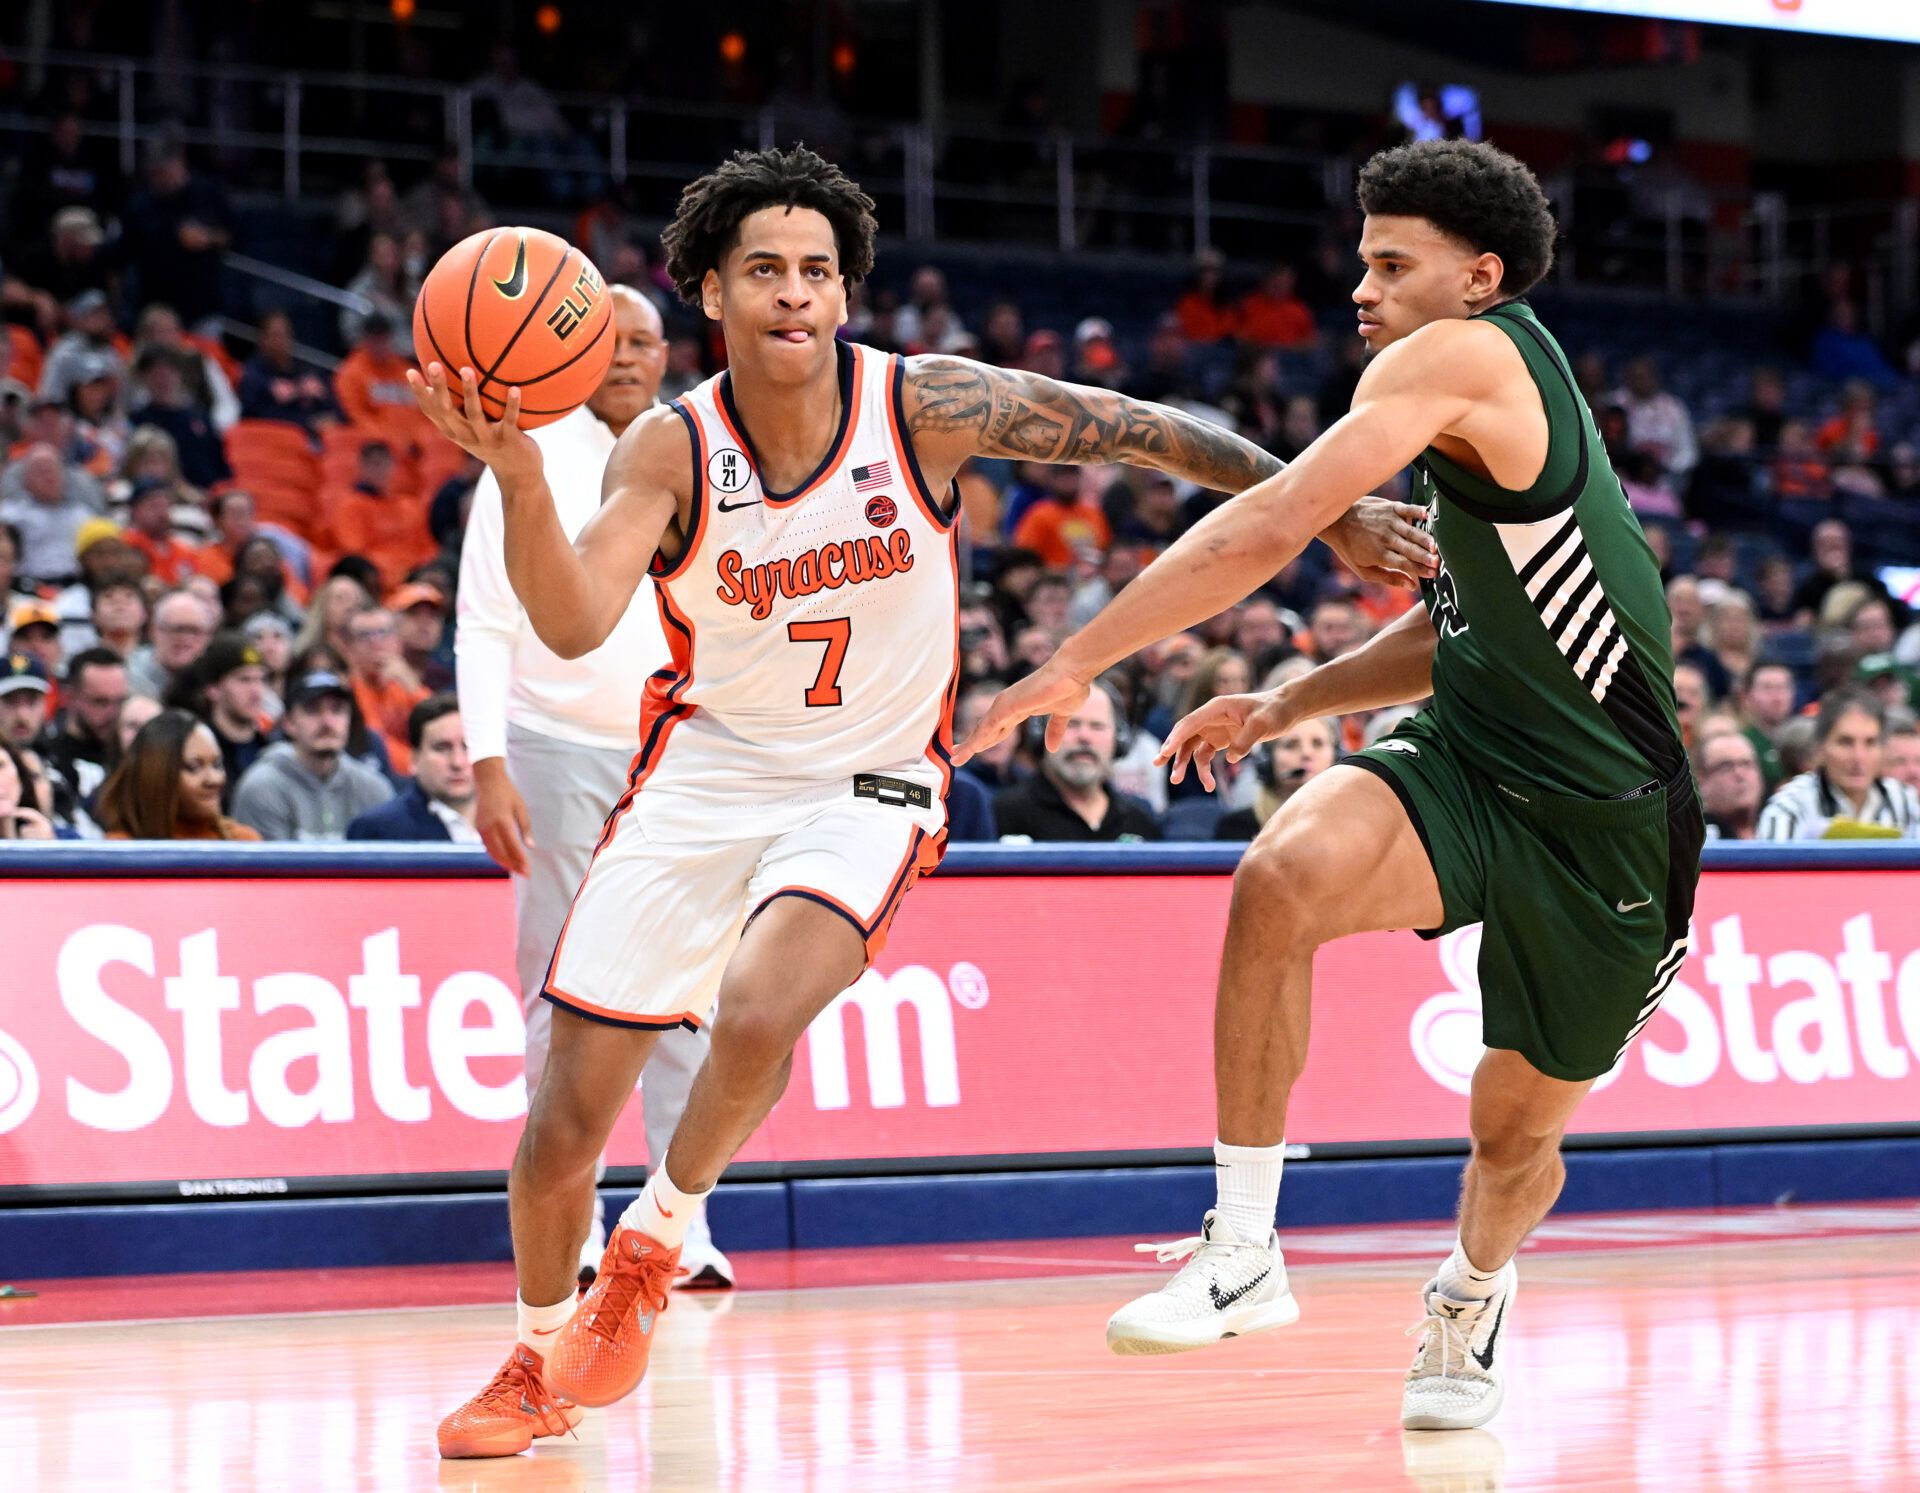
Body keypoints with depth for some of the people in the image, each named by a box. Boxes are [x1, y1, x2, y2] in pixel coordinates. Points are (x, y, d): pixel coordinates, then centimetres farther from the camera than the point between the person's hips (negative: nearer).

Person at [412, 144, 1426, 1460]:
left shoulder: (925, 408, -15)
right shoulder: (670, 451, -13)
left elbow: (1141, 432, -6)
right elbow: (574, 625, -27)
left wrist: (1327, 509, -6)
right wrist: (519, 475, -44)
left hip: (864, 789, -2)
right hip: (705, 771, 2)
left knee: (757, 1011, -31)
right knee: (568, 1114, -1)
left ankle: (656, 1241, -1)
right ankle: (541, 1361, 26)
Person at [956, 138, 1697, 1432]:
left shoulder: (1463, 355, -16)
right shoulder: (1492, 405, 11)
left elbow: (1269, 529, -24)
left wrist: (1073, 666, -23)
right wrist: (1289, 705, 13)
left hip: (1603, 823, -7)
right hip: (1472, 754, 7)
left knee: (1520, 1135, 11)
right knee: (1284, 875, -25)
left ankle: (1471, 1301, 45)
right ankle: (1244, 1250, -20)